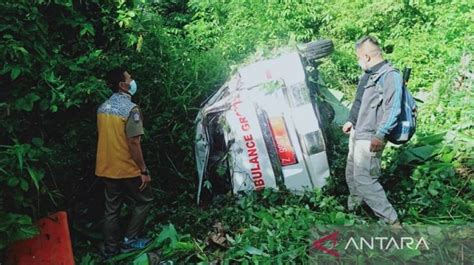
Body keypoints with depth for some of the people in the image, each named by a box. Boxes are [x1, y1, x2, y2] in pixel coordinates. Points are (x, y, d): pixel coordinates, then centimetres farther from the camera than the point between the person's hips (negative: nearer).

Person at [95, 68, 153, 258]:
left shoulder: (102, 108, 6)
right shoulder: (130, 109, -18)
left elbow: (104, 137, 14)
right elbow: (133, 143, -21)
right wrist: (144, 170, -14)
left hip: (106, 169, 7)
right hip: (127, 169, -7)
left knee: (111, 209, 15)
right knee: (144, 201, 13)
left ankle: (110, 249, 24)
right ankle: (130, 240, 15)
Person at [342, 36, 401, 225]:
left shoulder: (390, 75, -15)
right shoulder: (368, 75, 13)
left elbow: (392, 109, -23)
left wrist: (380, 135, -27)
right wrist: (351, 121, 26)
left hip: (370, 138, -9)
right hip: (357, 133, 10)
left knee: (363, 179, -11)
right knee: (351, 174, 19)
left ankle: (391, 221, -2)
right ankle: (352, 208, 40)